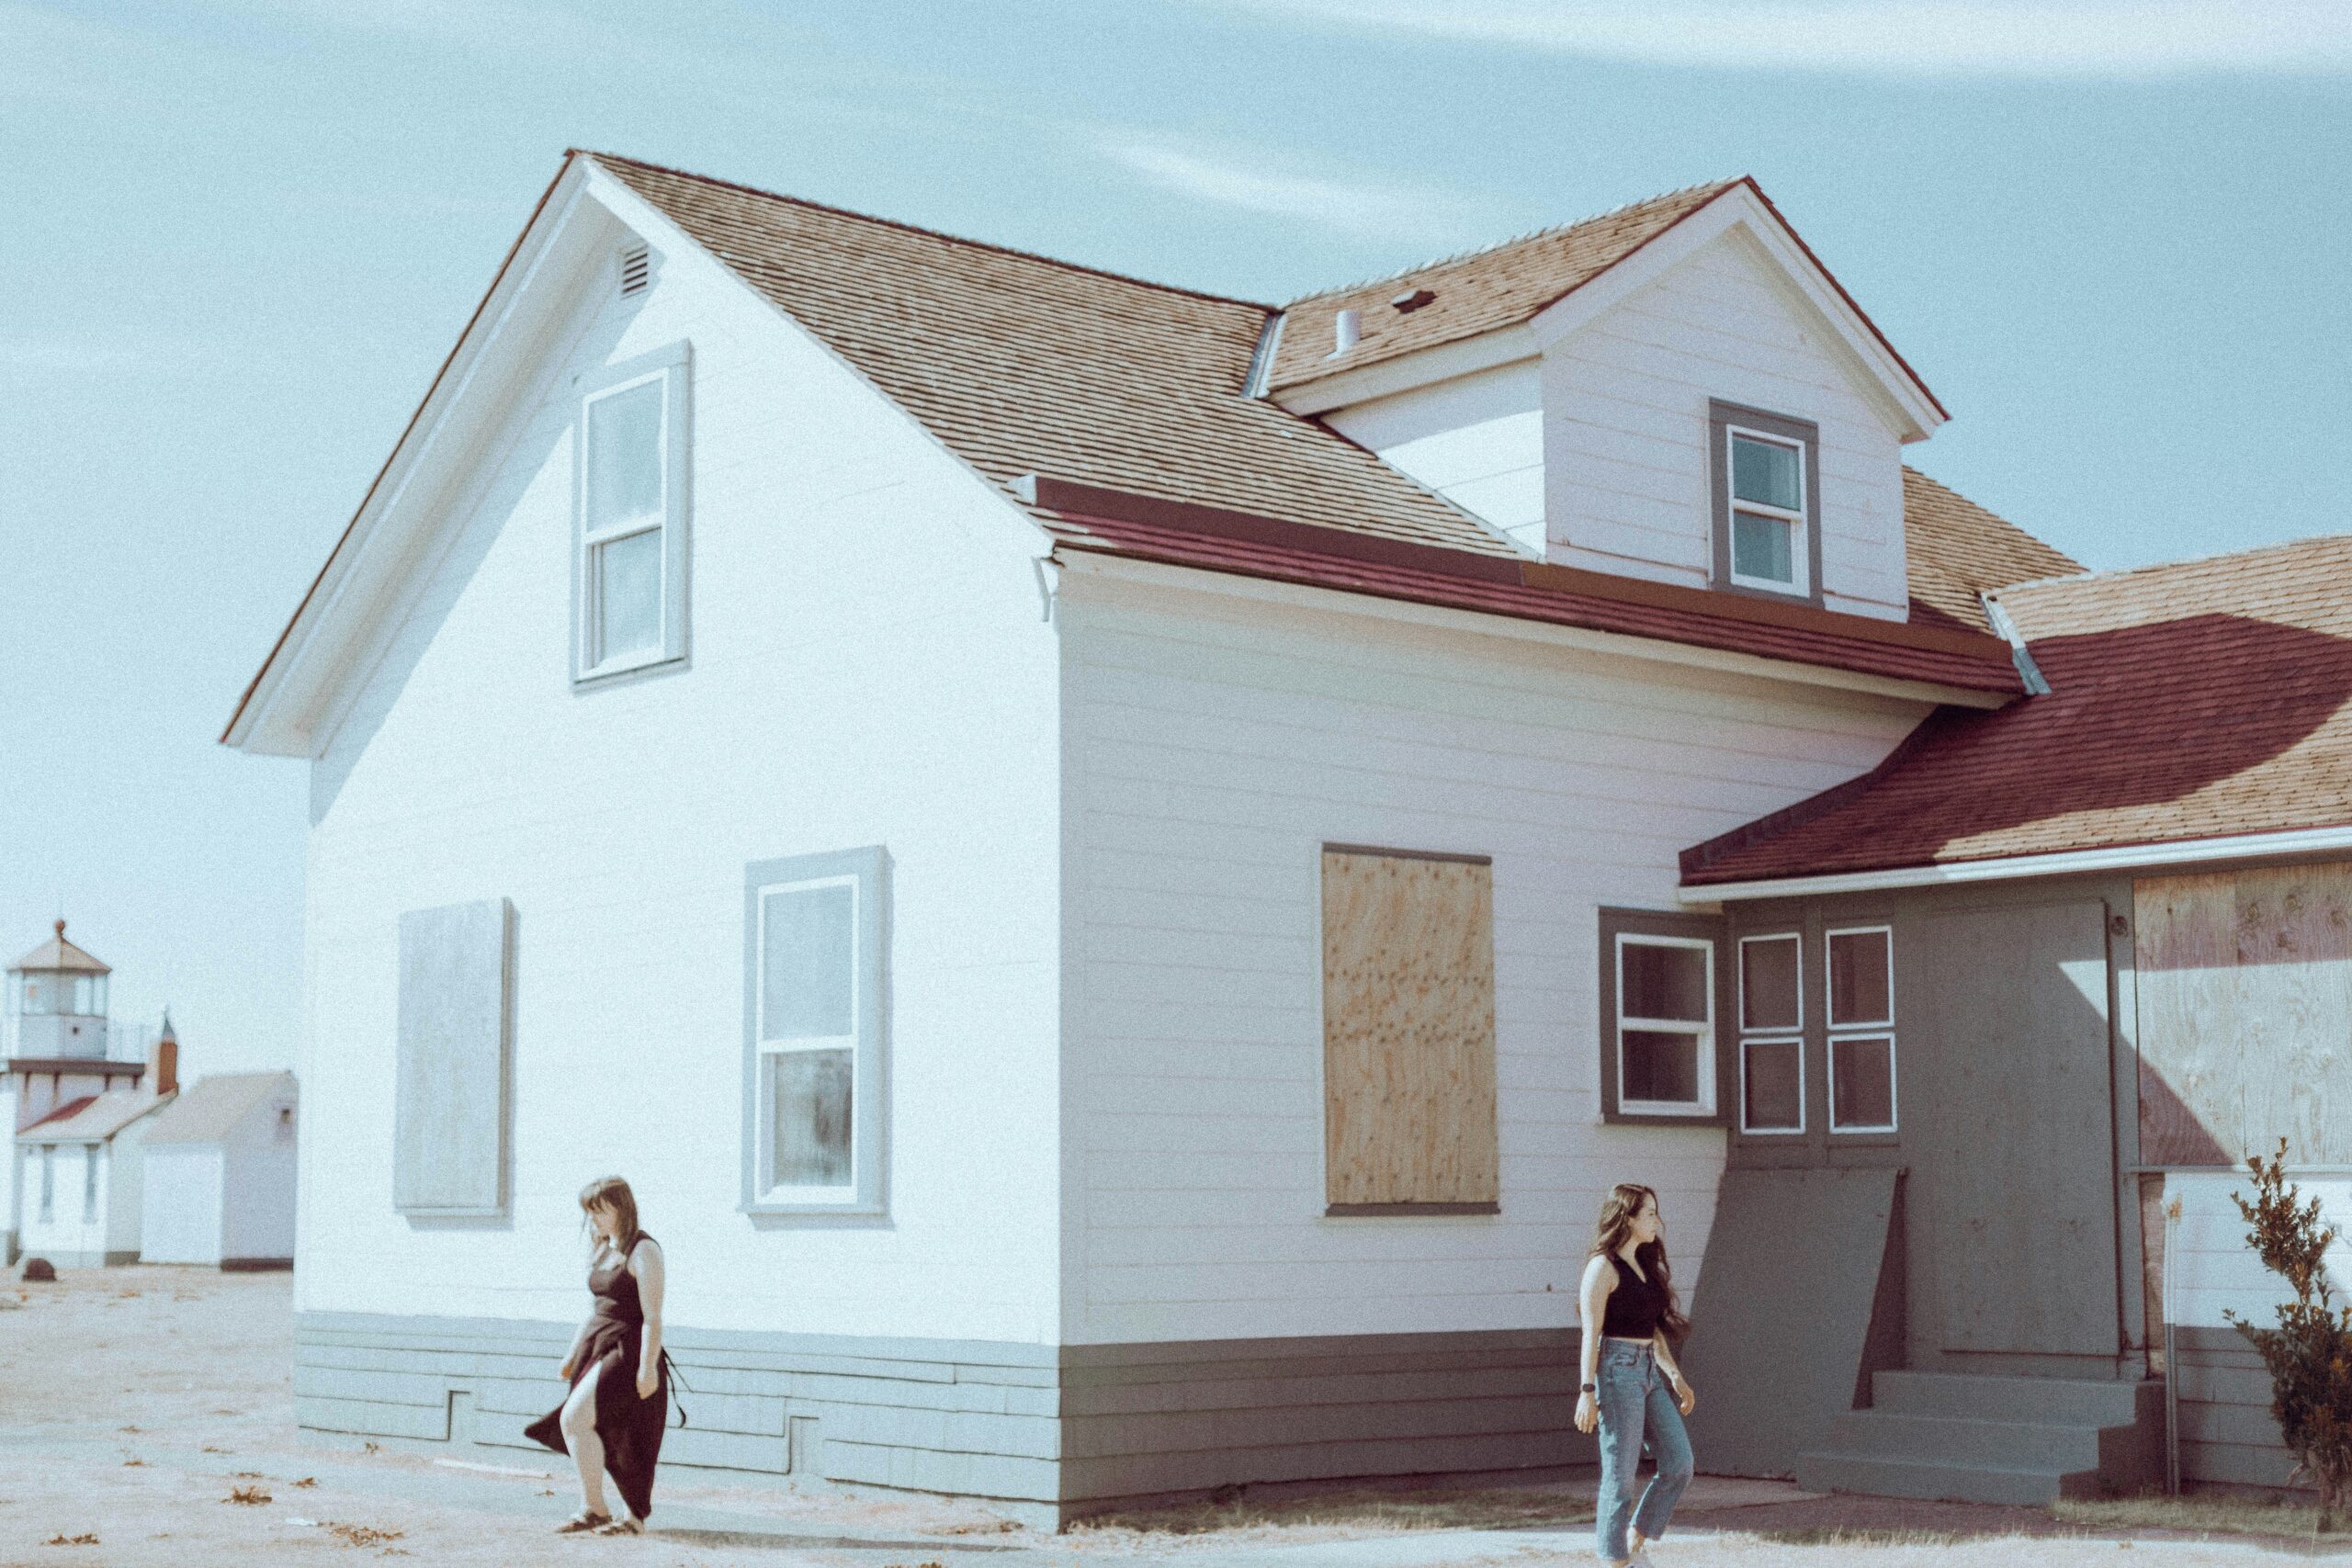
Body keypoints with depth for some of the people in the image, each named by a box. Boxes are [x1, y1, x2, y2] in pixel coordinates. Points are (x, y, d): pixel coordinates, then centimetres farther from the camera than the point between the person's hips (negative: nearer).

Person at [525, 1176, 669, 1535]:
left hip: (627, 1352, -9)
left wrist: (647, 1367, -22)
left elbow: (652, 1316, -17)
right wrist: (572, 1356, 19)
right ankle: (634, 1516, 16)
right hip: (598, 1350, 9)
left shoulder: (643, 1251, -11)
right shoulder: (603, 1252, 15)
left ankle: (592, 1509, -9)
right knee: (610, 1438, 8)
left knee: (573, 1419, -18)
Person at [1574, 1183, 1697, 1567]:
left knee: (1679, 1465, 2)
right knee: (1620, 1476, -4)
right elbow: (1591, 1333, -13)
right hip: (1617, 1370, -9)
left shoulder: (1644, 1265, 16)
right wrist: (1587, 1391, -17)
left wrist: (1675, 1376, 16)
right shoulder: (1604, 1266, -9)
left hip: (1647, 1372, 9)